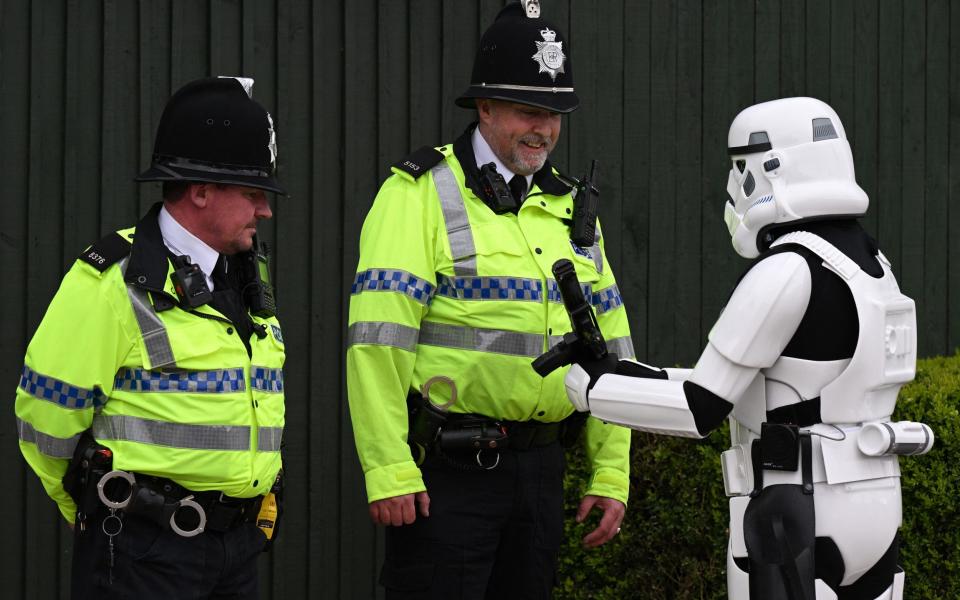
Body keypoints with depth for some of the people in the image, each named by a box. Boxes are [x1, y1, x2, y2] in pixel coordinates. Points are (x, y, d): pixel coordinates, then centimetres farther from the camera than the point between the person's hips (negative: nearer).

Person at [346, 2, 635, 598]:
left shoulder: (569, 208, 15)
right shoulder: (421, 193, -6)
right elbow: (376, 342, -14)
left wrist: (611, 475, 12)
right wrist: (388, 472, -19)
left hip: (540, 471, 7)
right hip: (445, 471, -6)